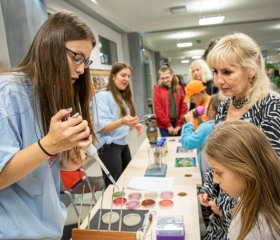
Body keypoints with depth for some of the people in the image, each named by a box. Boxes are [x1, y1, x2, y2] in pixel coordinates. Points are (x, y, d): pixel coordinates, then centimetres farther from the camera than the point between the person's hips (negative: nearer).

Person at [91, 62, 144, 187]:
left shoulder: (124, 97, 13)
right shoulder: (102, 96, -13)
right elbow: (101, 127, -20)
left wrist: (134, 124, 3)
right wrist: (122, 122, -35)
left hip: (123, 144, 8)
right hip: (109, 146, -8)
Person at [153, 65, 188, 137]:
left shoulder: (179, 89, 7)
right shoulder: (157, 90, -2)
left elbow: (184, 107, 4)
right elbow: (158, 109, -7)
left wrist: (180, 124, -5)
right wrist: (168, 125, -10)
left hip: (178, 125, 3)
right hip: (164, 125, -2)